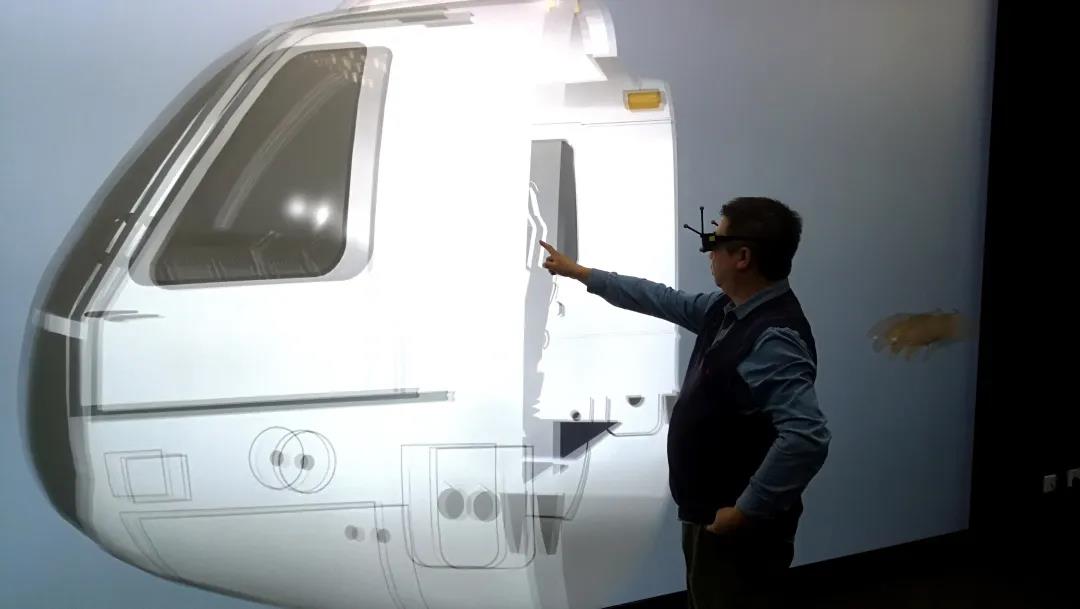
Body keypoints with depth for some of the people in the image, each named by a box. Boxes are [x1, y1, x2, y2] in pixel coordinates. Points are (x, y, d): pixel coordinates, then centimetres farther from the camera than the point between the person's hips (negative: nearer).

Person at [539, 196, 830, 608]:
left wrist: (747, 511, -27)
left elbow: (808, 437, -35)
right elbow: (666, 301, 18)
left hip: (737, 528, -10)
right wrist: (581, 273, 23)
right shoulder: (728, 309, 4)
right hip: (710, 516, 10)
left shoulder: (774, 339, -26)